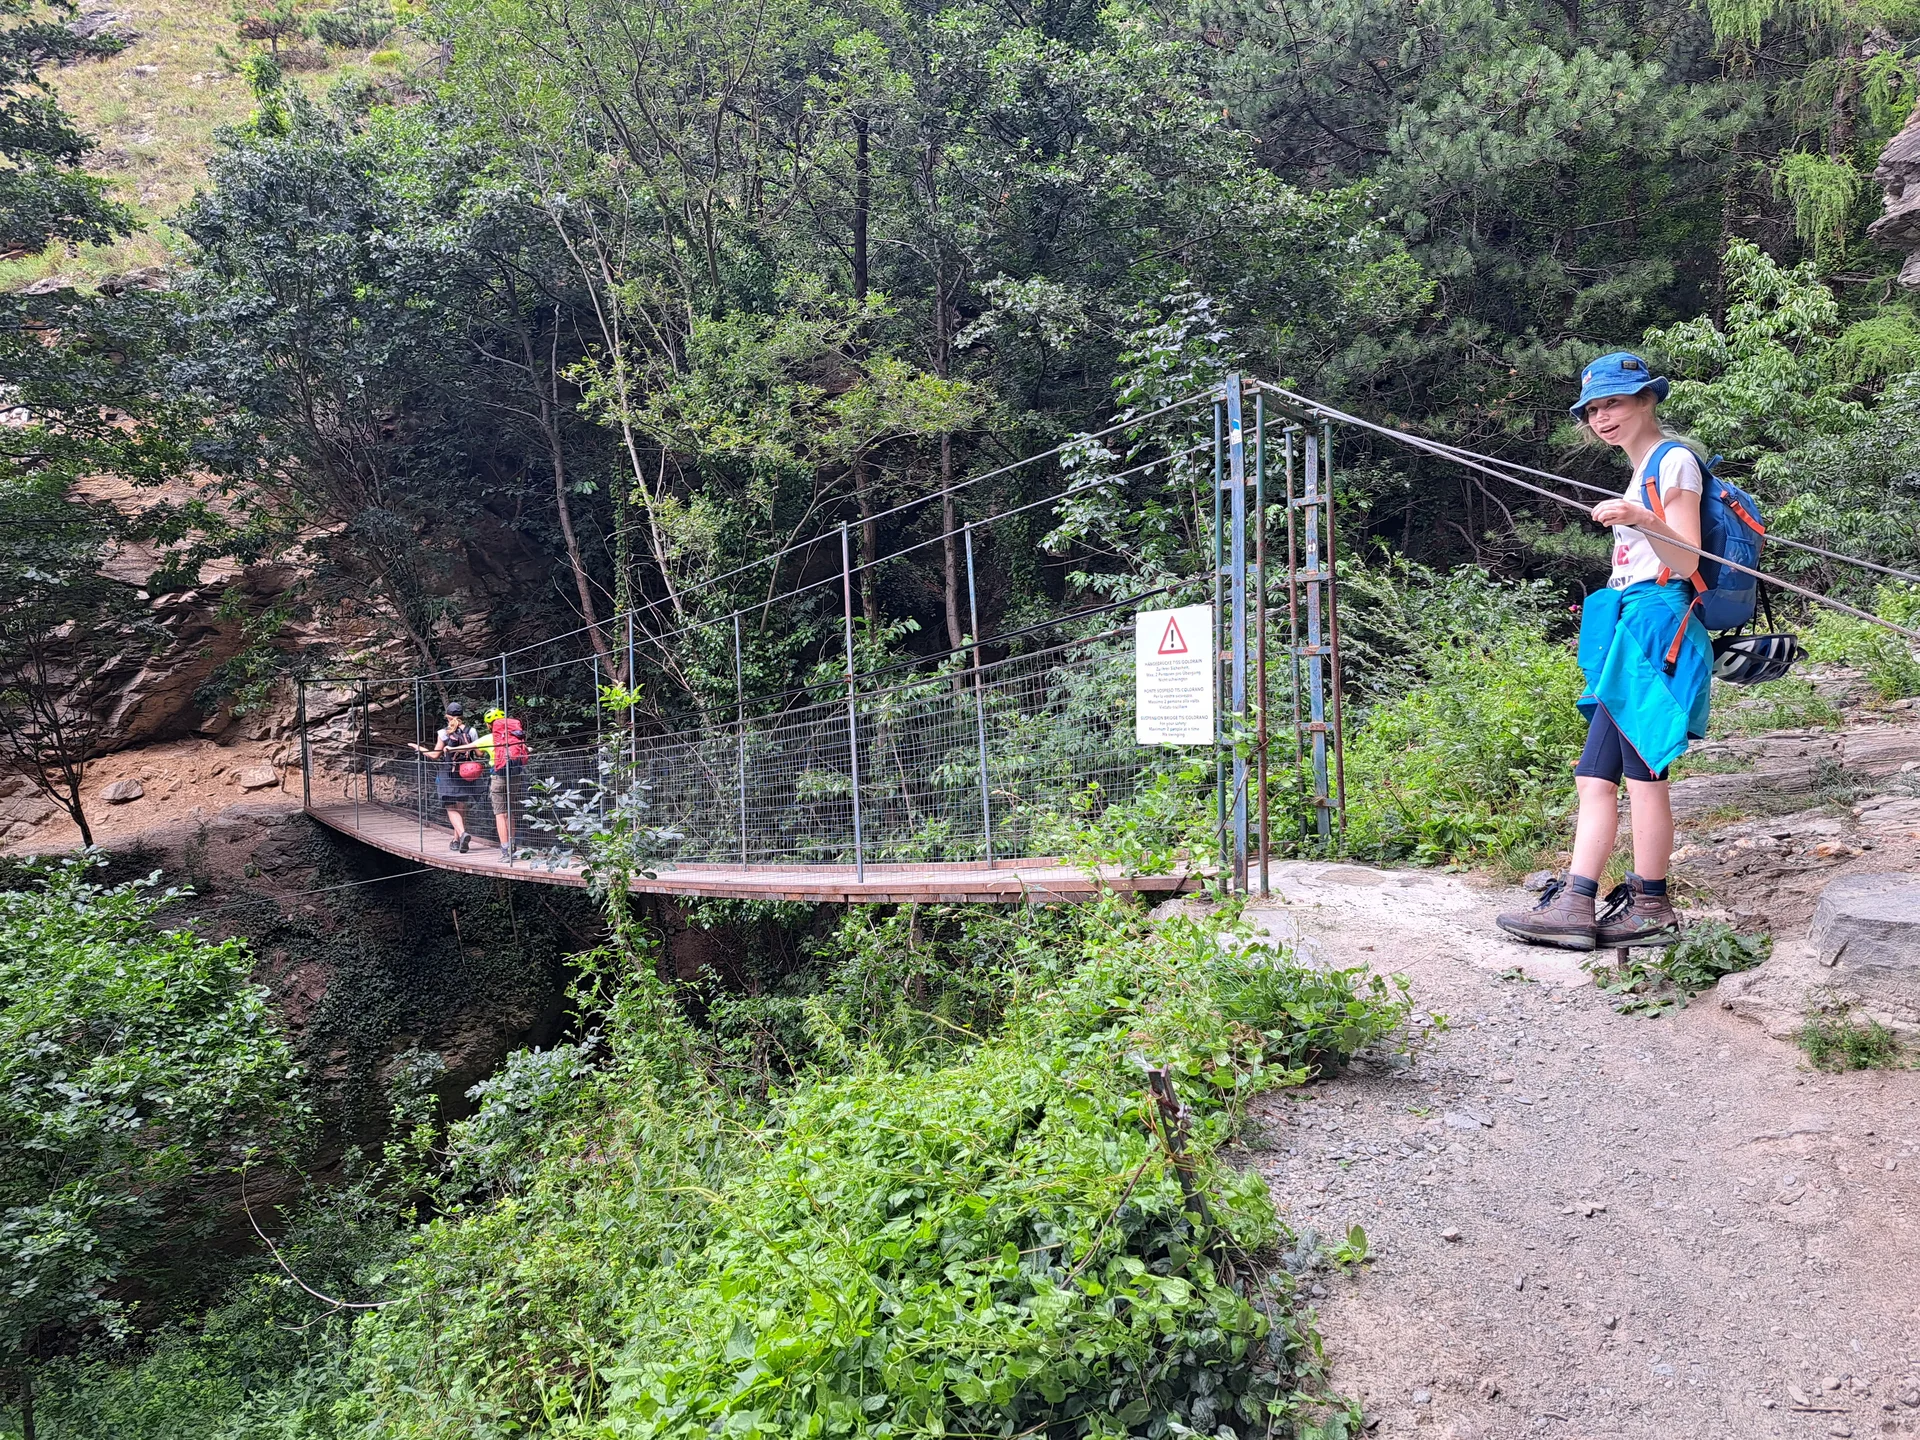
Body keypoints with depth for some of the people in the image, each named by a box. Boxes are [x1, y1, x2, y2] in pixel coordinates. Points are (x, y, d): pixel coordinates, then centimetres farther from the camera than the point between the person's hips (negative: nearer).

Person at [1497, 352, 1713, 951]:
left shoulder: (1673, 461, -4)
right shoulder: (1641, 472, 23)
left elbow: (1687, 563, -13)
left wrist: (1639, 520, -27)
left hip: (1655, 625, -9)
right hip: (1626, 632, 10)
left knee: (1643, 774, -7)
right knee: (1595, 776, 2)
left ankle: (1651, 907, 1)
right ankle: (1575, 906, 0)